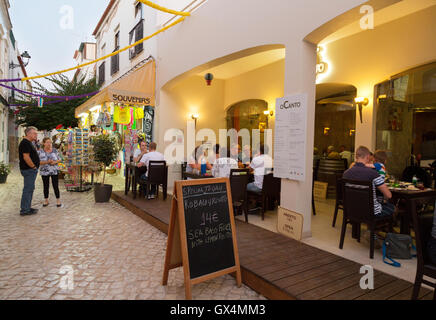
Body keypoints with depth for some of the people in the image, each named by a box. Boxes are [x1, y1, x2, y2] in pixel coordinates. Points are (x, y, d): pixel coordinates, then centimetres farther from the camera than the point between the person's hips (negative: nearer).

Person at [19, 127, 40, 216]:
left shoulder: (29, 143, 18)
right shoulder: (25, 143, -15)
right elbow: (26, 157, -23)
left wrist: (35, 167, 16)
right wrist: (33, 167, -16)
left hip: (31, 170, 11)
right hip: (29, 170, -11)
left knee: (30, 189, 15)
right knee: (28, 189, -6)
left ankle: (27, 208, 23)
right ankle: (24, 210, 0)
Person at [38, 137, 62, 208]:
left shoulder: (55, 151, 0)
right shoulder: (40, 152, -4)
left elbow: (59, 159, 6)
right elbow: (38, 162, -7)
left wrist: (55, 162, -15)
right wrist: (47, 162, -21)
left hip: (55, 171, 0)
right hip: (44, 172, 0)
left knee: (56, 186, 0)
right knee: (46, 187, 8)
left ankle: (58, 201, 7)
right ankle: (46, 201, 21)